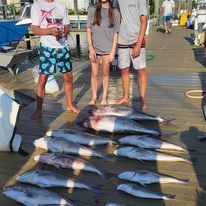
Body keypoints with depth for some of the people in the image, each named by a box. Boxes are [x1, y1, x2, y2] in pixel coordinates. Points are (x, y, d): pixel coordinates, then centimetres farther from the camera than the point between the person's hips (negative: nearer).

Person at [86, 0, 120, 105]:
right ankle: (94, 97, 19)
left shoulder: (115, 12, 1)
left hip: (108, 48, 0)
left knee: (106, 73, 9)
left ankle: (104, 97, 21)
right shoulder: (92, 9, 1)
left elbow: (115, 34, 1)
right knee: (94, 74, 6)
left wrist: (113, 51, -5)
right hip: (94, 48, 0)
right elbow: (89, 30, 1)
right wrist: (91, 48, -6)